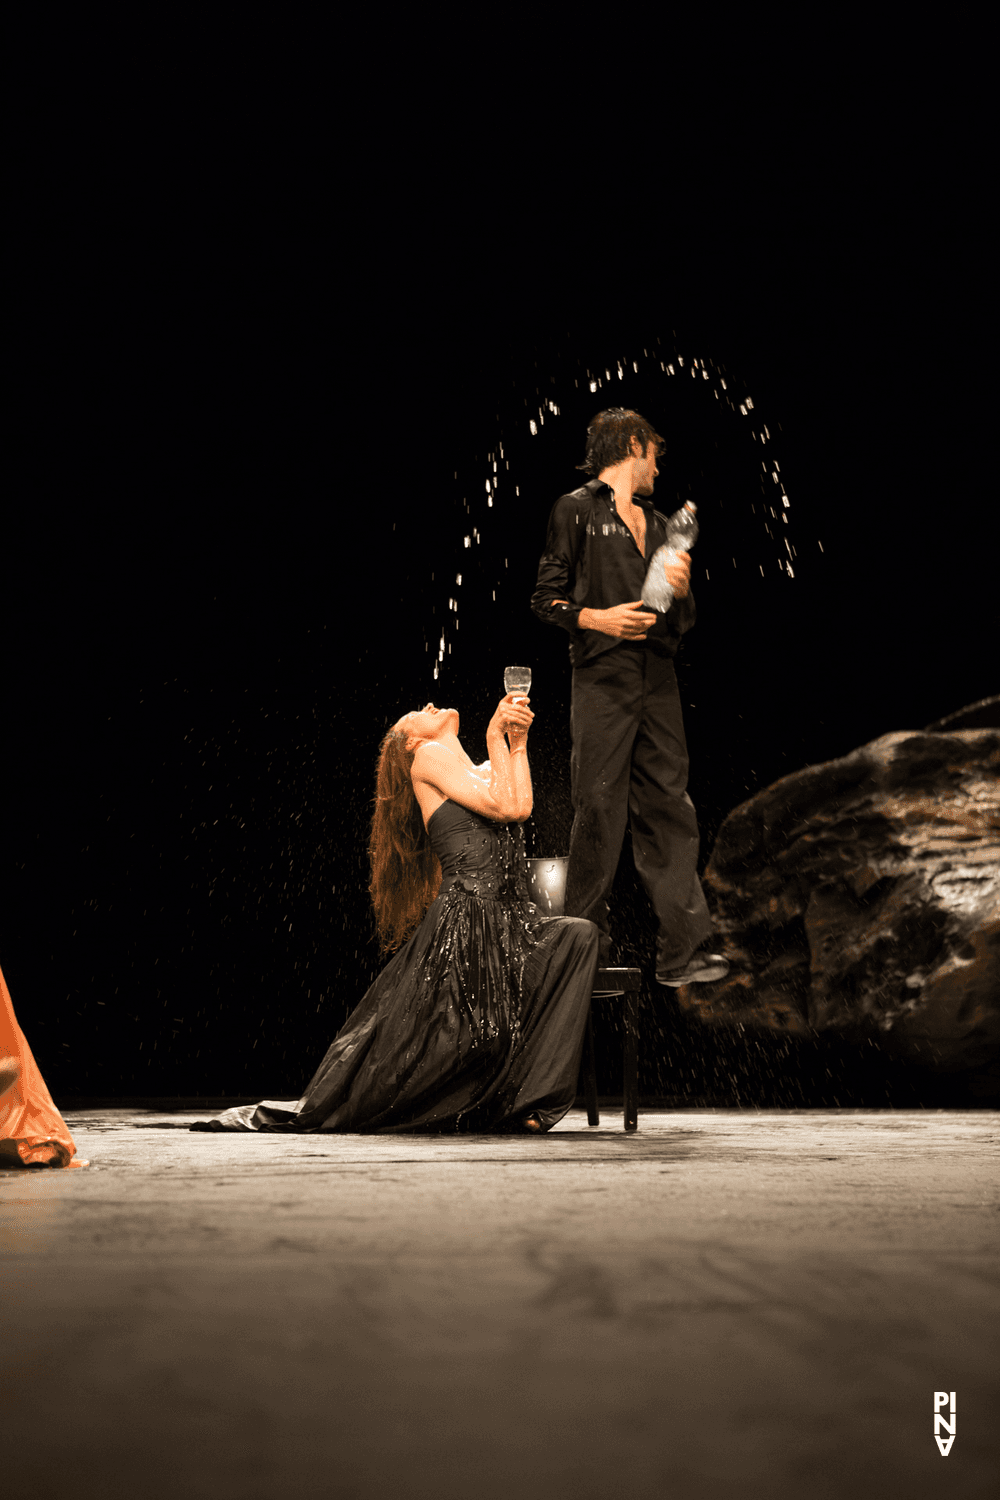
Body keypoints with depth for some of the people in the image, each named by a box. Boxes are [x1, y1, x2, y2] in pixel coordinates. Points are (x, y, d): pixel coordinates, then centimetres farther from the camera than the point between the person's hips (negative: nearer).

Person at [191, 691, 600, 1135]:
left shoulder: (486, 771, 26)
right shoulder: (427, 757, 5)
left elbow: (520, 808, 3)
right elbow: (501, 807, -6)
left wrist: (517, 742, 8)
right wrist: (495, 737, 1)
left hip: (505, 926, 6)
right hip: (463, 922, -6)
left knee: (578, 937, -21)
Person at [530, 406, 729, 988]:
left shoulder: (660, 525, 23)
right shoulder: (577, 510, 6)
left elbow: (684, 622, 22)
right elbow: (547, 600, 0)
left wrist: (681, 588, 1)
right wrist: (597, 619, -16)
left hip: (658, 682, 5)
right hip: (603, 680, -5)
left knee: (670, 814, 0)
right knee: (599, 816, -6)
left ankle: (683, 951, -1)